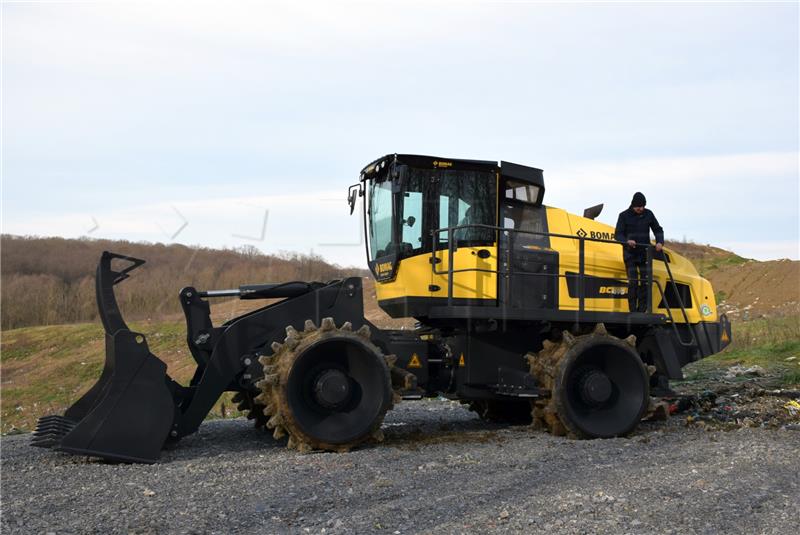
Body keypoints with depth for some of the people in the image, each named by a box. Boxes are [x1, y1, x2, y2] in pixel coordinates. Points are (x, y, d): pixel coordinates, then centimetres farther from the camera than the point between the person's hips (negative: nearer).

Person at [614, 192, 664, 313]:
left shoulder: (648, 214, 5)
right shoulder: (624, 216, -2)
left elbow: (658, 230, 12)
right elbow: (617, 235, -5)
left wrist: (659, 242, -8)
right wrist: (627, 241, -26)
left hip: (645, 254, 3)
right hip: (630, 254, -3)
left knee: (645, 282, 1)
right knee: (633, 282, -8)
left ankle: (642, 310, 8)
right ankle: (633, 310, -4)